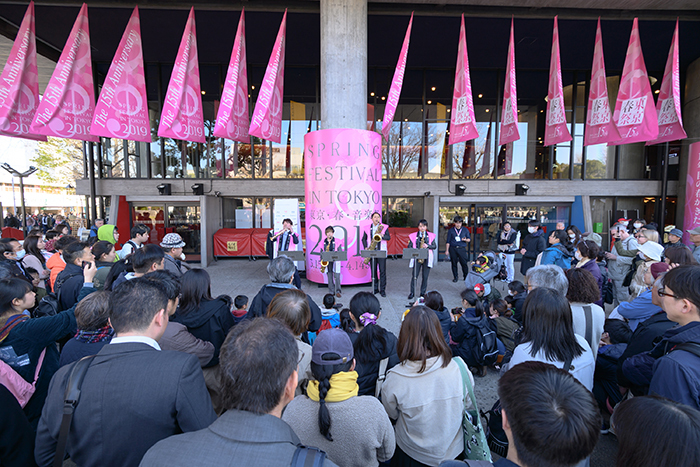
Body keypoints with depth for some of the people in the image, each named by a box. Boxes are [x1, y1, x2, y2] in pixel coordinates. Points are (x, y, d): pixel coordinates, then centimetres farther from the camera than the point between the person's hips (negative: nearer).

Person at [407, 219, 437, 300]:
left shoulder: (431, 235, 8)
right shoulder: (413, 236, 4)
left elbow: (435, 246, 6)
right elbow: (409, 246, 2)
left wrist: (427, 246, -12)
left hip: (427, 258, 1)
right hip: (416, 257, -1)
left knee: (425, 277, 4)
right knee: (414, 276, -2)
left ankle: (423, 293, 16)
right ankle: (412, 292, 10)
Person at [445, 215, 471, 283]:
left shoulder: (465, 230, 8)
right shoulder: (451, 230, 6)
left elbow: (469, 239, 13)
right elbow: (448, 241, 8)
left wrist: (465, 239, -11)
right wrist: (447, 250, 4)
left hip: (462, 249, 0)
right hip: (453, 249, 1)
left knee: (464, 263, -5)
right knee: (454, 263, 5)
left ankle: (466, 277, 12)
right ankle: (455, 277, 19)